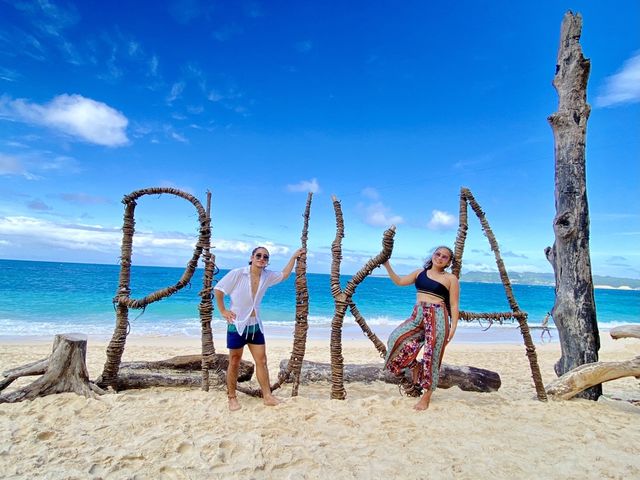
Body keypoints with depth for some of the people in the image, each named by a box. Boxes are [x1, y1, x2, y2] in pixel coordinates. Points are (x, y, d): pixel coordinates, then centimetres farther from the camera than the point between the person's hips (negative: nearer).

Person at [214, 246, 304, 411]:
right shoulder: (237, 274, -16)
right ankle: (232, 397, 23)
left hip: (255, 325, 5)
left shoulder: (267, 276, -1)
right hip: (237, 325, -4)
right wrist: (223, 311, -6)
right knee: (234, 363, 8)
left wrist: (294, 257, 14)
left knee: (261, 361, 6)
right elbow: (218, 289, -6)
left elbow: (284, 275, 17)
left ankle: (267, 396, 16)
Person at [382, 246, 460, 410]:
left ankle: (426, 397, 10)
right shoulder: (420, 272, 14)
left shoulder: (451, 279, 2)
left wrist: (453, 327, -8)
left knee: (431, 356, -4)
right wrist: (387, 266, 13)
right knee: (397, 339, -12)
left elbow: (454, 305, 0)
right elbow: (399, 281, 19)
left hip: (437, 317, -4)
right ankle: (415, 366, 17)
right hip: (417, 315, 4)